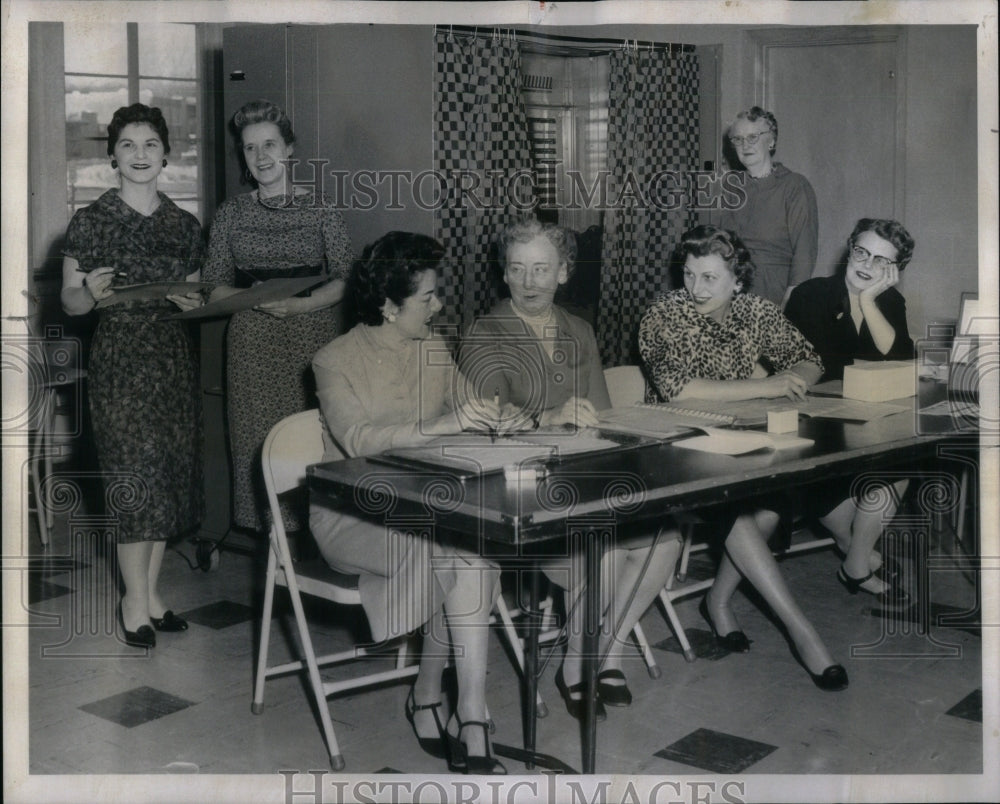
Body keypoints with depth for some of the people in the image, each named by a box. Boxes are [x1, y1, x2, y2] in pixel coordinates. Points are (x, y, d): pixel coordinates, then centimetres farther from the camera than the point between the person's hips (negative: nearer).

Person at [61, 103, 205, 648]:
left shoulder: (183, 225, 9)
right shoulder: (91, 221, -2)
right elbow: (69, 300, -1)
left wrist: (192, 301, -6)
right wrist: (91, 293, -23)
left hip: (174, 358, 4)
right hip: (119, 359, -4)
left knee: (170, 473, 6)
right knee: (135, 475, -5)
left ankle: (150, 590, 19)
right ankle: (136, 599, 7)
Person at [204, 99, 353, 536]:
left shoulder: (320, 208, 4)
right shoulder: (231, 213, 10)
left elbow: (344, 279, 0)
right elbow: (214, 286, 9)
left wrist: (298, 304, -15)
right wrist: (257, 299, -11)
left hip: (310, 335, -2)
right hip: (250, 341, 2)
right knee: (255, 437, -2)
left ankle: (310, 529, 3)